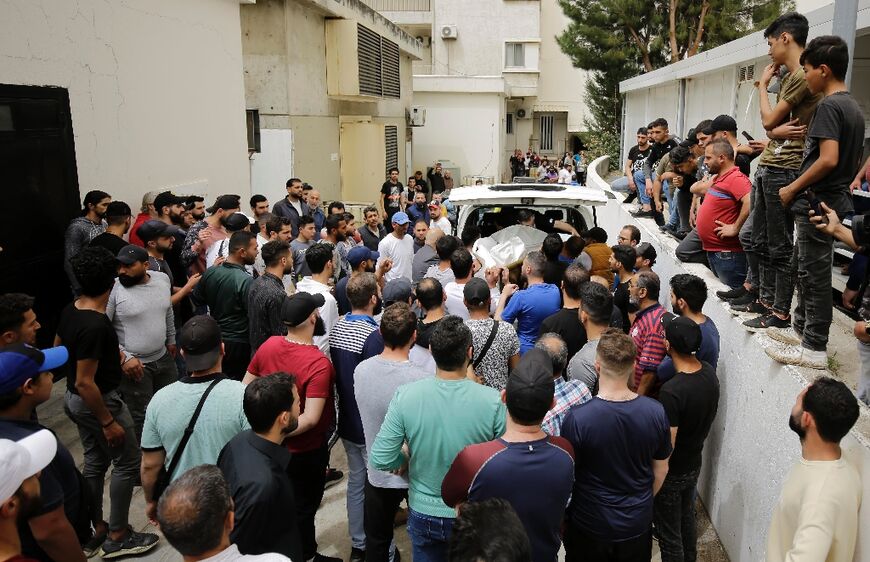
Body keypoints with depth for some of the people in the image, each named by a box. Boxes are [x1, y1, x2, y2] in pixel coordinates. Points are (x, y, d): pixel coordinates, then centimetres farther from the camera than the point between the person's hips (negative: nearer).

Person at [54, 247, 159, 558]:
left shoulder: (69, 310, -2)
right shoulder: (95, 326, -30)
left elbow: (57, 349, 14)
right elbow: (84, 383, -27)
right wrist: (108, 422, -20)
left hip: (75, 400, 9)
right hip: (99, 401, -9)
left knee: (95, 461, 20)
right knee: (128, 463, 6)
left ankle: (98, 528, 34)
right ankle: (118, 537, 15)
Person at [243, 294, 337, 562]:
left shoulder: (268, 346, -11)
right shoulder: (319, 364, -30)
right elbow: (311, 418, -35)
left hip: (271, 449, 7)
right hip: (306, 451, -6)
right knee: (303, 509, 16)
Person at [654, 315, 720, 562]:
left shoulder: (671, 392, -35)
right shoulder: (709, 373, -11)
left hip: (672, 474, -8)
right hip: (694, 465, 8)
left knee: (669, 533, 13)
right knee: (687, 519, 29)